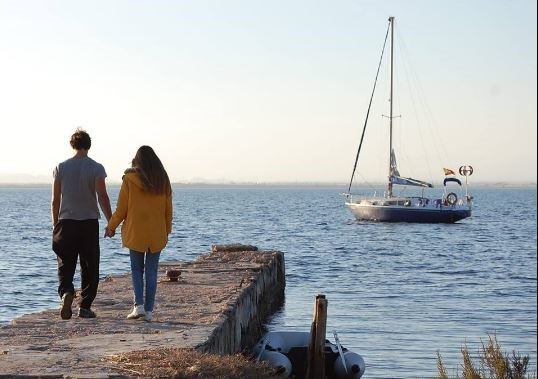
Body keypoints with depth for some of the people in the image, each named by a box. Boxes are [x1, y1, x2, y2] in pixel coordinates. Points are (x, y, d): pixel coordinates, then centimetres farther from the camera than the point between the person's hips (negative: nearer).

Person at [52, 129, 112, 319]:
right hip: (89, 222, -1)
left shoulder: (61, 167, 3)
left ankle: (66, 292, -22)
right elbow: (102, 197, -11)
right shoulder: (96, 168, -4)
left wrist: (55, 224, 16)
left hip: (66, 221, 1)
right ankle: (85, 307, 7)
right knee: (89, 267, 7)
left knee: (65, 264, 5)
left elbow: (55, 200, 6)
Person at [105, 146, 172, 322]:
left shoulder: (130, 179, -6)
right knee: (152, 271, 6)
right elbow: (168, 210, 7)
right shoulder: (163, 181, 2)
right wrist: (167, 230, 18)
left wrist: (111, 226, 10)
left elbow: (121, 208, -3)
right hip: (157, 233, 2)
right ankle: (149, 310, 5)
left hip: (135, 232, -2)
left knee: (137, 268, 9)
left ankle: (139, 305, -5)